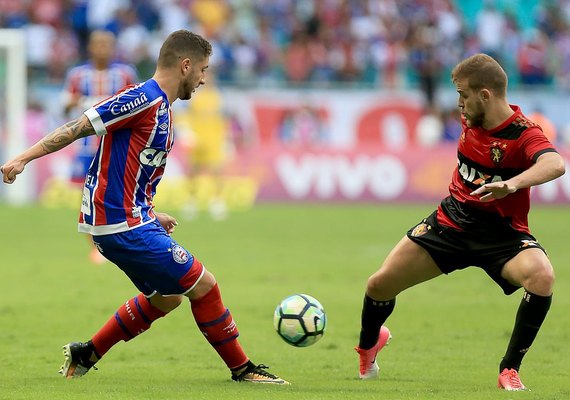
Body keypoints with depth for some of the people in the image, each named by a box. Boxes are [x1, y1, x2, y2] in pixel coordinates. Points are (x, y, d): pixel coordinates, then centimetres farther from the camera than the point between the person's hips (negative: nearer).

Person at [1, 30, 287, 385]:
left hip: (133, 220, 10)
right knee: (203, 285, -5)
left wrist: (151, 216, 19)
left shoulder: (162, 109, 15)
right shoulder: (143, 99, -16)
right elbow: (78, 127, -18)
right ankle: (242, 369, 8)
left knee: (166, 297, 20)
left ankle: (85, 355, 25)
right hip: (122, 223, -10)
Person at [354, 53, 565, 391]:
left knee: (542, 277, -35)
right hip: (452, 220, 5)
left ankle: (510, 370, -18)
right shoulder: (471, 119, -3)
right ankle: (369, 344, 36)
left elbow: (555, 164, -46)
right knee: (380, 285, 1)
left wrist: (512, 184, -61)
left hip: (501, 233, -5)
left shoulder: (523, 133, -23)